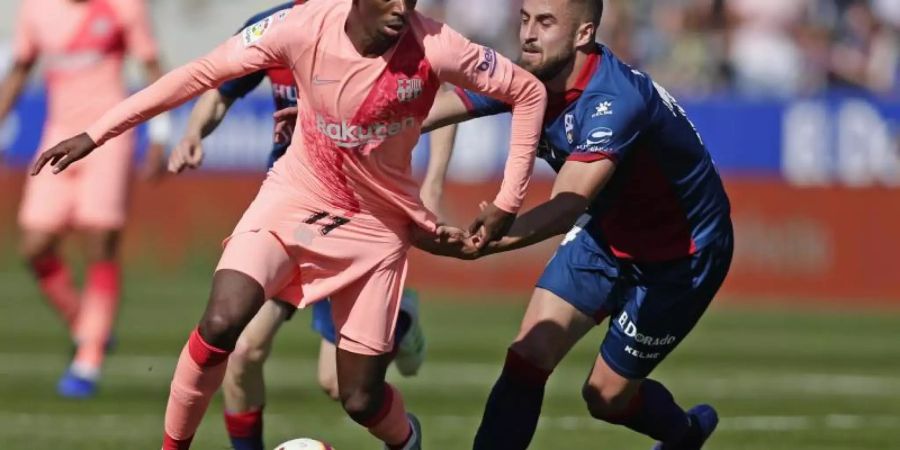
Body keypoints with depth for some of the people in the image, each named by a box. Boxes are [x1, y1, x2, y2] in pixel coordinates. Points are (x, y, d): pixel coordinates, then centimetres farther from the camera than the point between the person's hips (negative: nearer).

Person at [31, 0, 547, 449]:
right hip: (295, 197, 0)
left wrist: (506, 206, -12)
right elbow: (201, 73, -12)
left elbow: (530, 93, -11)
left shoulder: (435, 48, -24)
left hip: (376, 223, 0)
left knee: (361, 399, 1)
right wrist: (95, 134, -12)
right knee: (223, 321, -27)